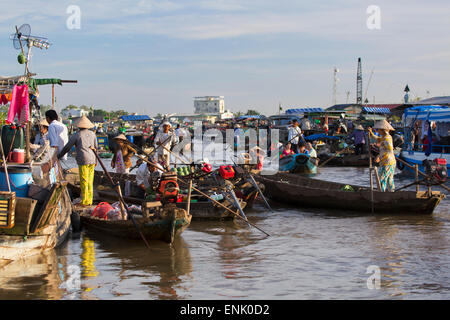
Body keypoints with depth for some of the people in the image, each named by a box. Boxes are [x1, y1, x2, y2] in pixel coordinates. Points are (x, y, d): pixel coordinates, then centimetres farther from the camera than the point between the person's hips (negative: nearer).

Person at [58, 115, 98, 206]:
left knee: (84, 182, -1)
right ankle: (90, 201, 12)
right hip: (92, 159, 5)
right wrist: (95, 160, 29)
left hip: (83, 160, -5)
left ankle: (85, 201, 0)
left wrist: (59, 156, 13)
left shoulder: (76, 135, -3)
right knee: (90, 181, 10)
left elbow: (67, 147, 2)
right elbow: (96, 148, 17)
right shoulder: (92, 134, 11)